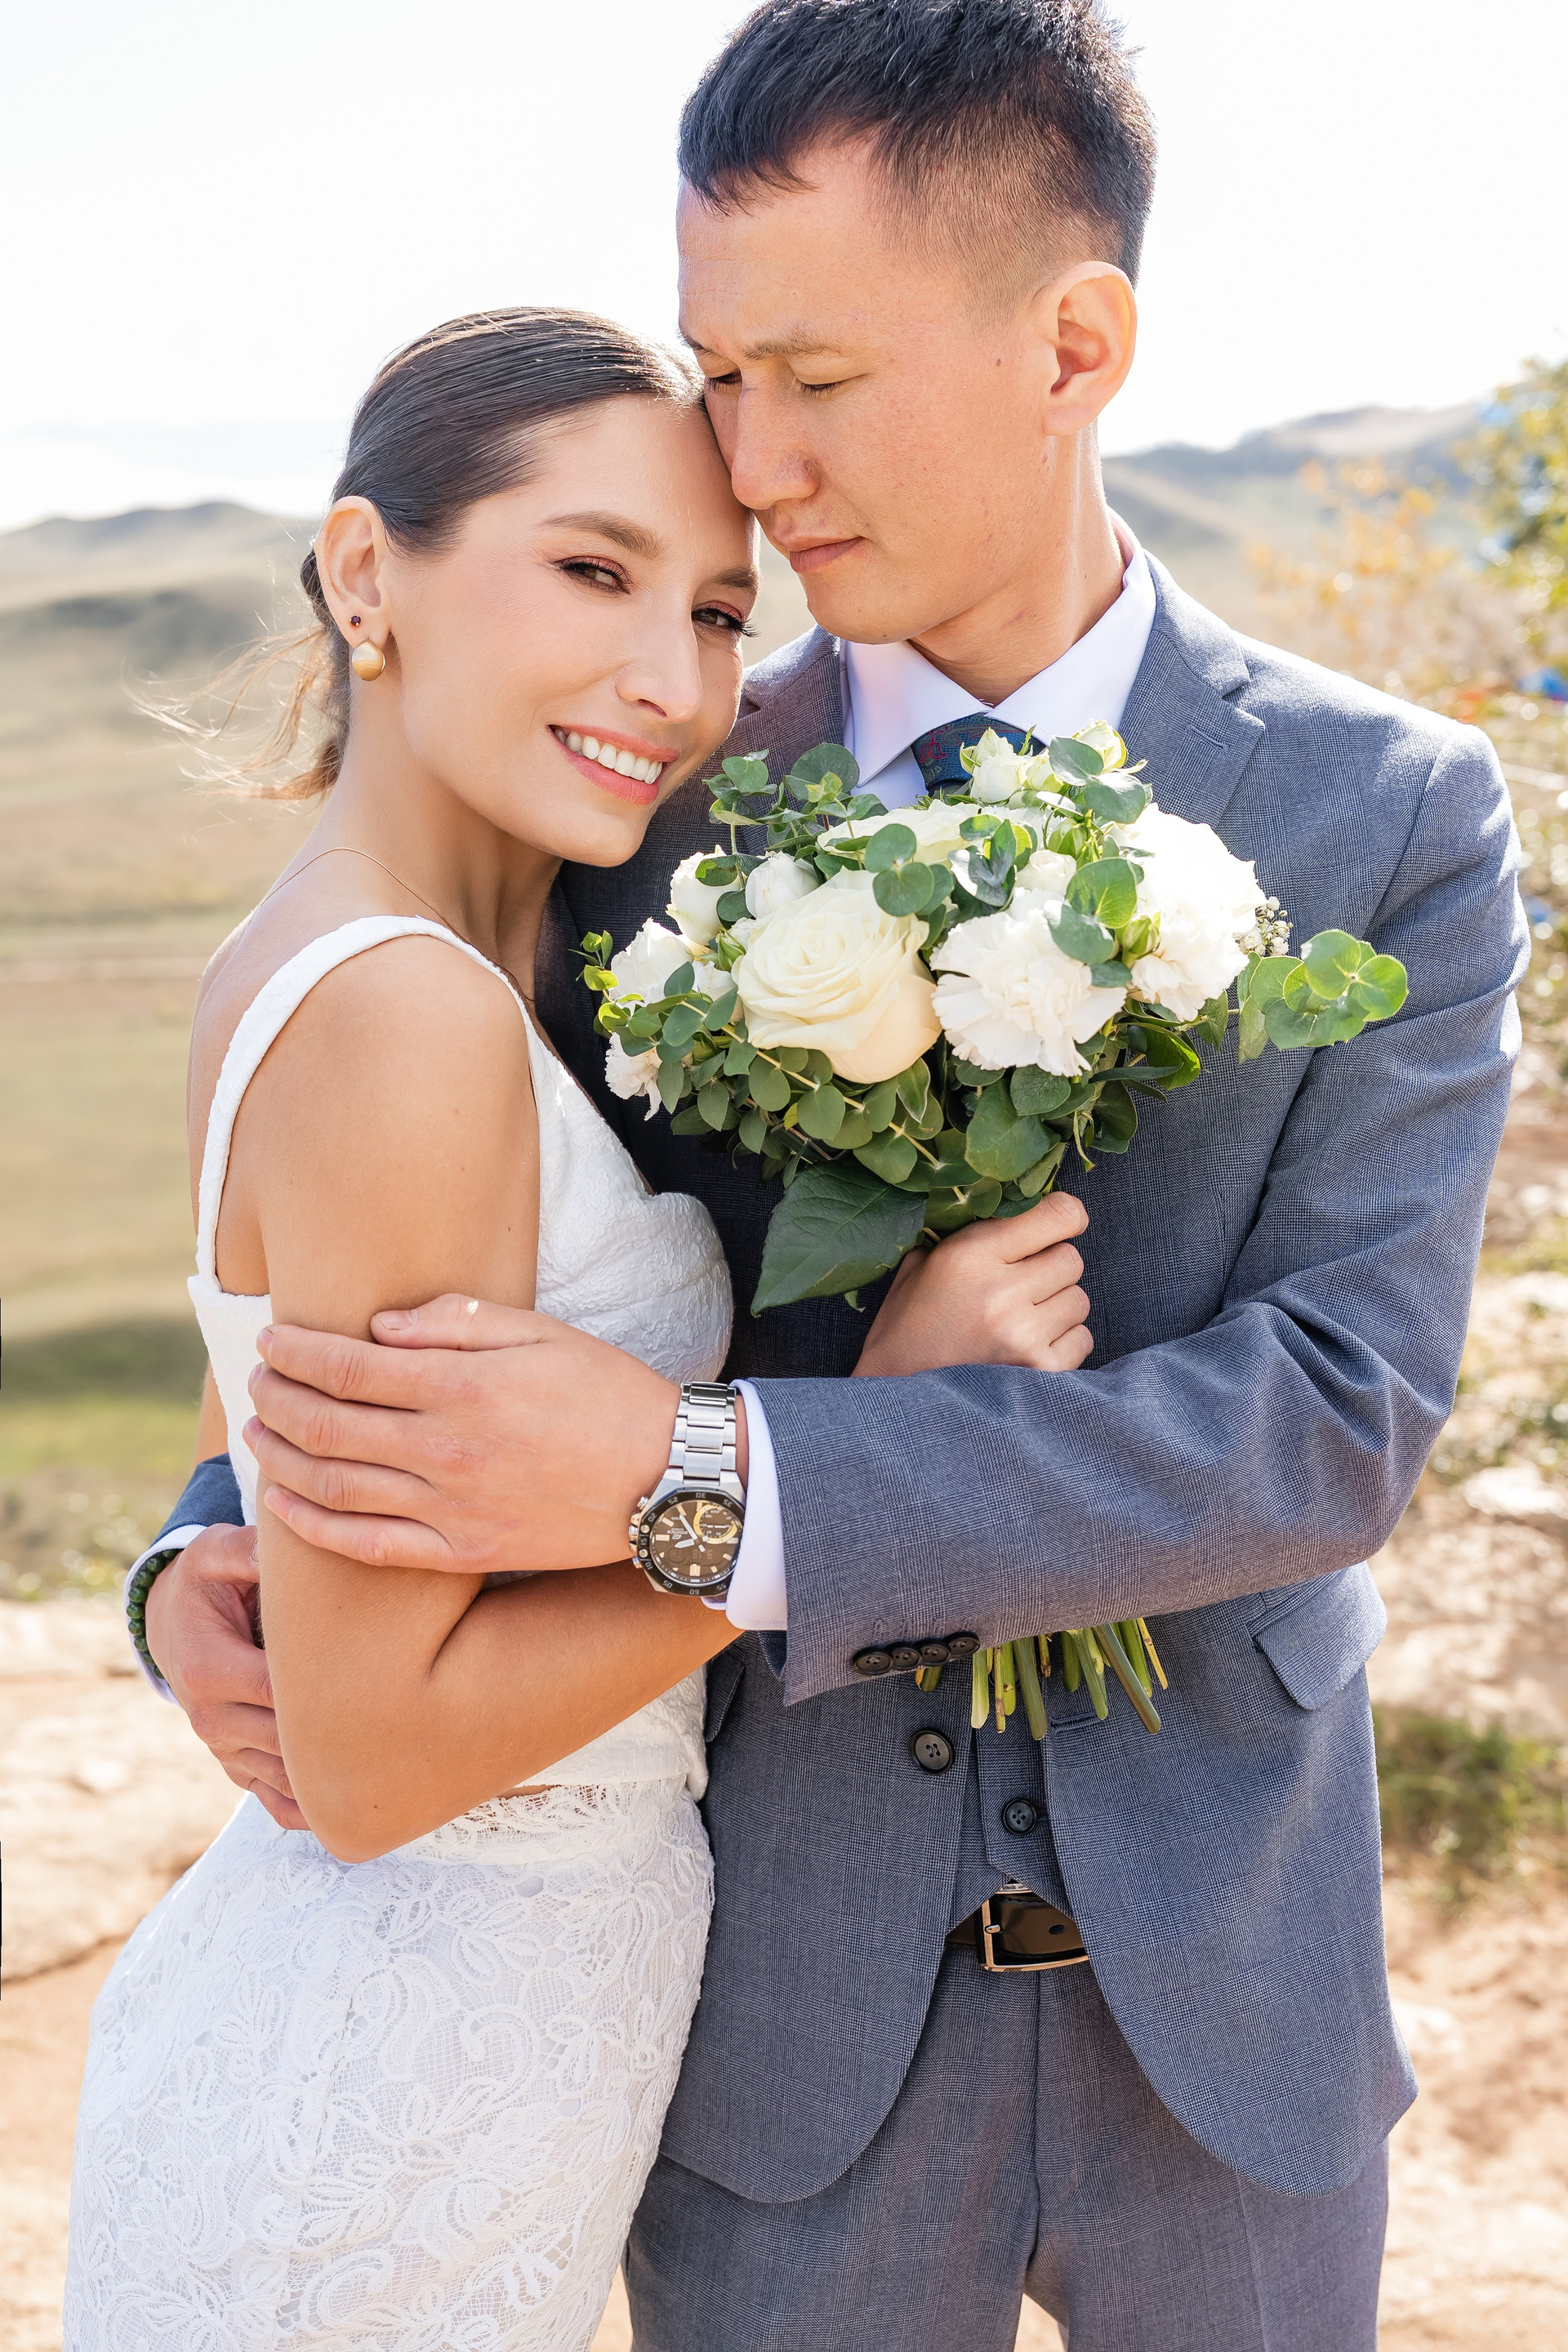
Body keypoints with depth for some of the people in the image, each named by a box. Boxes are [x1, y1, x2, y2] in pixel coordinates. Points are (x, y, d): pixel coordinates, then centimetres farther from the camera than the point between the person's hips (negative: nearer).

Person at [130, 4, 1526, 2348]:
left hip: (1216, 1986, 0)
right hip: (791, 2001, 1)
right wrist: (219, 1553, -13)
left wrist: (691, 1483, -31)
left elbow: (1338, 1417, -20)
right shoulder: (661, 795, -5)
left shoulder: (1392, 817, -10)